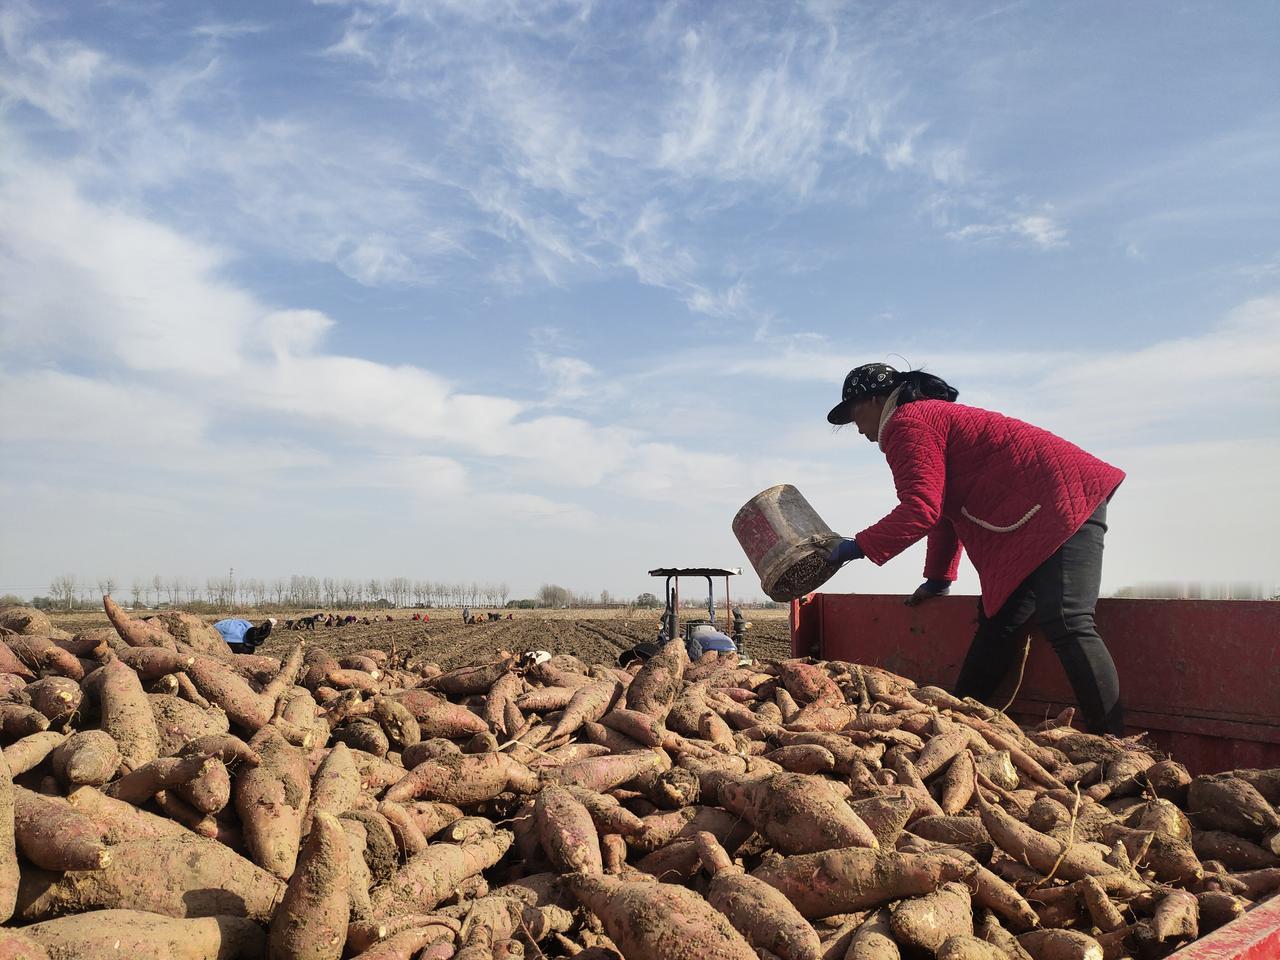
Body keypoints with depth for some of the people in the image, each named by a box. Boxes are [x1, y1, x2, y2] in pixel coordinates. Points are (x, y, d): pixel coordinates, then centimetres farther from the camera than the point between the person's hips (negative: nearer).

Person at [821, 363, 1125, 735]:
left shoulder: (906, 423, -7)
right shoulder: (934, 415, 26)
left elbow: (920, 510, -18)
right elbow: (946, 509, 29)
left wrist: (856, 547, -8)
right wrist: (938, 578, 30)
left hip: (1061, 500, -11)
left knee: (1066, 625, -18)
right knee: (999, 621, 9)